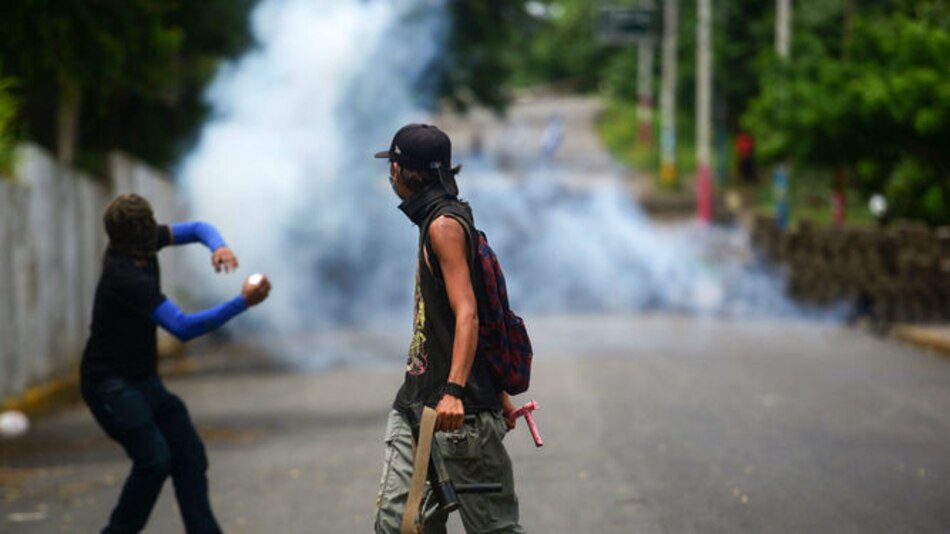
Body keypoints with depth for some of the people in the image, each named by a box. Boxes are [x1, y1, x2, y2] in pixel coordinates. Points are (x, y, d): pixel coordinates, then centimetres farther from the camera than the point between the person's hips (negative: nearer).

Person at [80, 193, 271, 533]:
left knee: (189, 455, 4)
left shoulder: (140, 244, -2)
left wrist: (218, 246, -15)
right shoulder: (126, 277, -28)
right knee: (155, 458, -22)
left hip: (143, 379, 9)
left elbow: (198, 229, 9)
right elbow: (183, 327, -32)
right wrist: (243, 302, -33)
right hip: (110, 382, -9)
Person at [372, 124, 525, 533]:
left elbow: (467, 315, -22)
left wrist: (454, 391, -33)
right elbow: (481, 313, 23)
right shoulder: (433, 222, 19)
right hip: (417, 401, 9)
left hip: (458, 409, -9)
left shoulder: (444, 225, -11)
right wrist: (496, 390, 26)